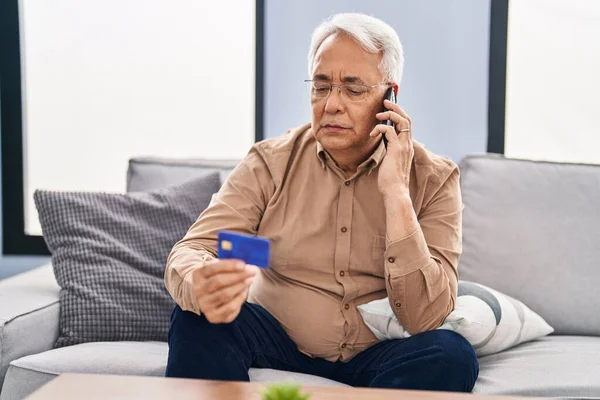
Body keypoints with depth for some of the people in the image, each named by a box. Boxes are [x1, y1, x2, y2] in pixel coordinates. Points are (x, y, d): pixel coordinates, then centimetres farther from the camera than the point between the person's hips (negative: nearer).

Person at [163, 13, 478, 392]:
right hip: (277, 341, -1)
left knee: (452, 354, -30)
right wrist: (200, 287, -40)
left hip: (375, 356, 1)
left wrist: (395, 192, -22)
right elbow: (190, 252, -14)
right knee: (197, 318, -29)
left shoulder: (433, 178, -6)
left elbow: (425, 320, -15)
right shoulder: (270, 162, -3)